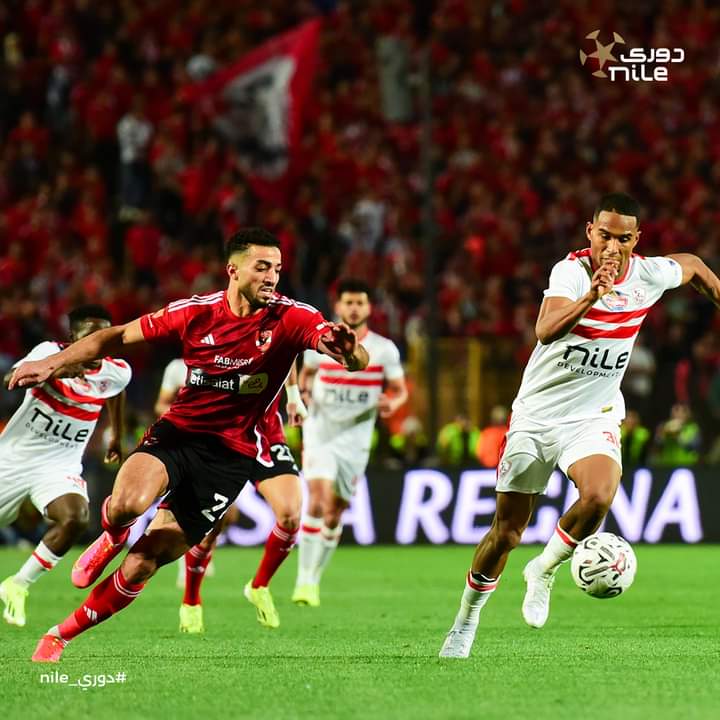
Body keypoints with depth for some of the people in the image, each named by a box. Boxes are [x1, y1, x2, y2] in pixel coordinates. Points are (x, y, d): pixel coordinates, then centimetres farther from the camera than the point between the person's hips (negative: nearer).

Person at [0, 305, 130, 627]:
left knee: (75, 519, -26)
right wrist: (53, 371, -52)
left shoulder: (117, 372, -4)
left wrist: (116, 435, 31)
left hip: (60, 466, 2)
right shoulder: (52, 352, -17)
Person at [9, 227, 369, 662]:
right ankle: (111, 539, 6)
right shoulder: (197, 312, -5)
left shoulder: (291, 318, -10)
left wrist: (347, 351, -48)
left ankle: (61, 636, 16)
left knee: (142, 566, -4)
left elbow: (357, 360, -24)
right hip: (178, 432, 1)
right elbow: (118, 336, 6)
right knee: (129, 503, -32)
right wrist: (53, 363, -2)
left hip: (232, 455, -1)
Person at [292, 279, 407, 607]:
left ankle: (314, 581, 21)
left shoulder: (384, 349, -2)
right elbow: (306, 371, 19)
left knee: (334, 514, 5)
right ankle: (304, 578, -17)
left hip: (355, 439, 1)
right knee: (317, 501, -20)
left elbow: (400, 390, 5)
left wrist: (392, 403, -18)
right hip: (319, 432, -1)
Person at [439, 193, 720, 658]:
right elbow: (546, 330, -39)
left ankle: (545, 571, -2)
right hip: (537, 415, -2)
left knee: (599, 495, -30)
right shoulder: (571, 271, -19)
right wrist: (592, 296, -52)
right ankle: (467, 620, 27)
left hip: (595, 416, 2)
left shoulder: (650, 275, -6)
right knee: (506, 533, 2)